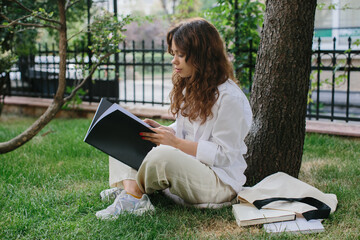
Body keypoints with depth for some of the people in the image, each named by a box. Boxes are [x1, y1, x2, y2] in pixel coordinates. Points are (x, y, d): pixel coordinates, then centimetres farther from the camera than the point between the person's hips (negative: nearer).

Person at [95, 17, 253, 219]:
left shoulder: (230, 98, -17)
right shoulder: (189, 88, 11)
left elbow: (225, 155, -19)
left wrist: (176, 142, -24)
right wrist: (162, 130, -2)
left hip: (220, 180, -9)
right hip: (184, 166, 9)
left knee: (162, 156, -38)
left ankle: (135, 192, -8)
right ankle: (131, 191, -23)